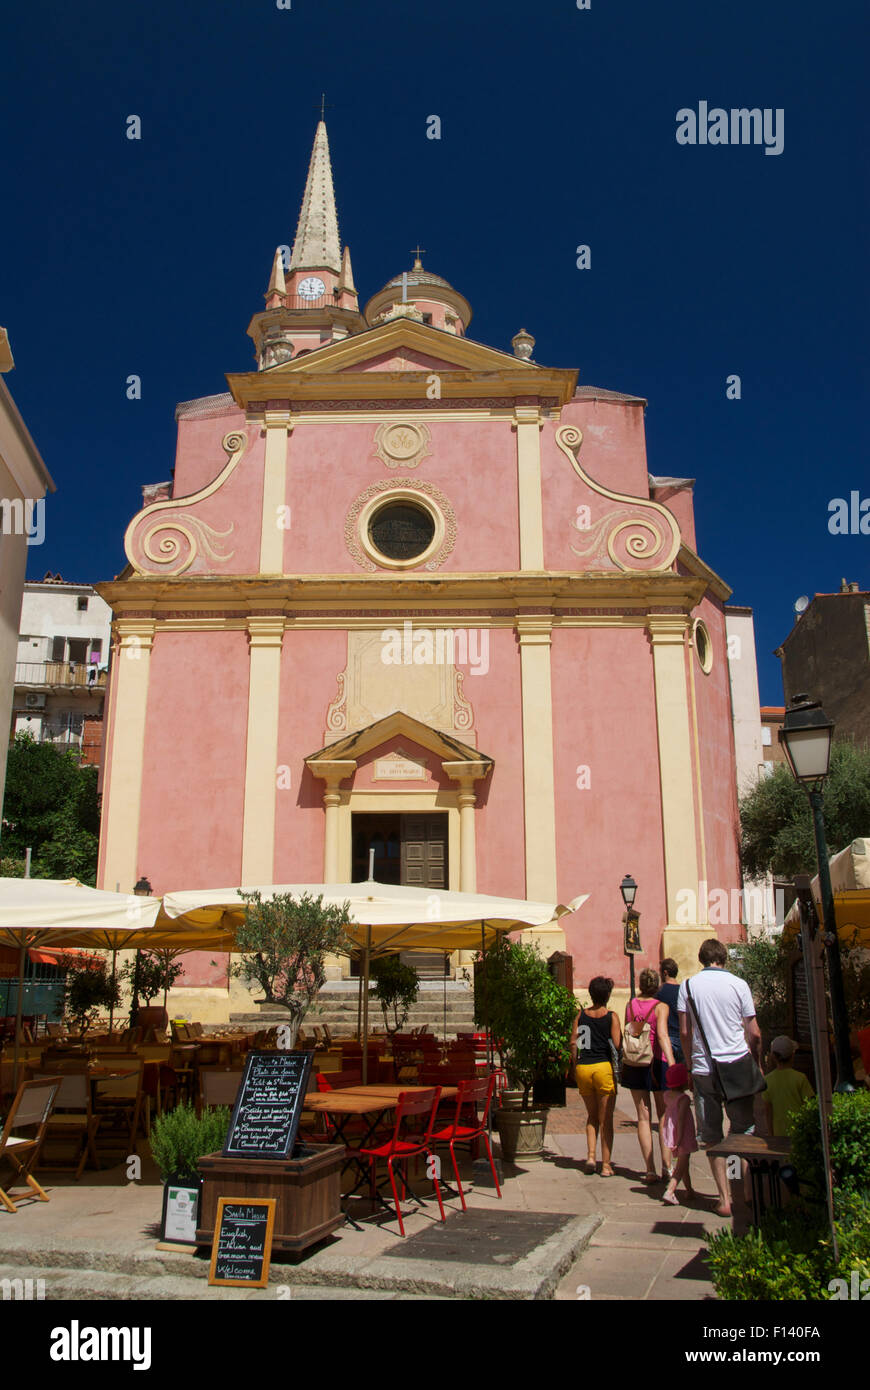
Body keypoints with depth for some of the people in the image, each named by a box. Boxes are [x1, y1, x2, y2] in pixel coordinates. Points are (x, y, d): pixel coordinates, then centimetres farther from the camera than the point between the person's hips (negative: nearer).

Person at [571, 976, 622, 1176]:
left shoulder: (581, 1015, 5)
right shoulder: (611, 1017, -5)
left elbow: (573, 1043, 3)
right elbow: (617, 1045, -11)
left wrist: (576, 1064, 13)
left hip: (583, 1068, 3)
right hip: (604, 1067, -3)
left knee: (592, 1116, 20)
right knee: (606, 1119, 6)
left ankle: (590, 1155, 7)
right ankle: (606, 1165, 8)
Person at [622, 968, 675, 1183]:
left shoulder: (630, 1005, 5)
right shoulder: (660, 1007, -7)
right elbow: (662, 1035, -19)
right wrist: (672, 1064, -26)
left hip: (634, 1064, 3)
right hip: (656, 1062, -3)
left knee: (643, 1117, 6)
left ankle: (650, 1170, 3)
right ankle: (667, 1166, 2)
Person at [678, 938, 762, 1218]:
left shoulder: (688, 985, 0)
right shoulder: (738, 984, -2)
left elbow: (684, 1032, 0)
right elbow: (754, 1034, 0)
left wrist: (690, 1066, 11)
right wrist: (757, 1064, 14)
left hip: (703, 1069, 1)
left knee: (711, 1136, 7)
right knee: (744, 1131, 10)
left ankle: (724, 1198, 7)